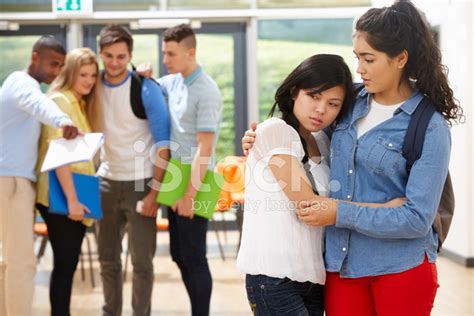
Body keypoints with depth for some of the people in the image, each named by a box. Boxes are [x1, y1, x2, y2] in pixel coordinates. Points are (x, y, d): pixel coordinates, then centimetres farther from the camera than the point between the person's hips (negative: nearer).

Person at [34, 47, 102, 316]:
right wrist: (71, 200, -22)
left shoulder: (82, 104, 15)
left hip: (75, 196, 8)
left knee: (69, 262, 11)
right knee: (65, 263, -4)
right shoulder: (59, 101, -12)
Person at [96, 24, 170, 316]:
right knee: (108, 258, 12)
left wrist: (154, 191, -15)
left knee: (142, 261, 0)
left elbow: (162, 142, -10)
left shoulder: (146, 89, -11)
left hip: (140, 183, -4)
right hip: (107, 181, 5)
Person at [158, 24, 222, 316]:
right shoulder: (173, 81, 7)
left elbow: (204, 149, -19)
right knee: (179, 255, 15)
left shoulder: (207, 92, -17)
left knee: (194, 258, -1)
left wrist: (190, 195, -21)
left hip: (195, 183, -8)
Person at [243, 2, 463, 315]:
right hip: (341, 263, 5)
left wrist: (340, 214, -18)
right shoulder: (353, 102, 3)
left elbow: (418, 218, -17)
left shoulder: (431, 128, -12)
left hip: (401, 267, -5)